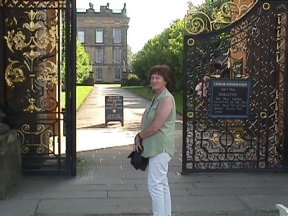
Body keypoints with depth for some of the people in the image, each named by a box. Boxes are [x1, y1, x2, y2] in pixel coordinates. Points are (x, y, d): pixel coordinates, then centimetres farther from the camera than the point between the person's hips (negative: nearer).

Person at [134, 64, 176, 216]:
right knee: (162, 183, 15)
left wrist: (139, 136, -6)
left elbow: (155, 126, -20)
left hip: (160, 147, -10)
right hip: (155, 147, 10)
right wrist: (140, 138, 0)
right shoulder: (156, 98, 14)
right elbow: (148, 123, 16)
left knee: (155, 184, -7)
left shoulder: (166, 99, -16)